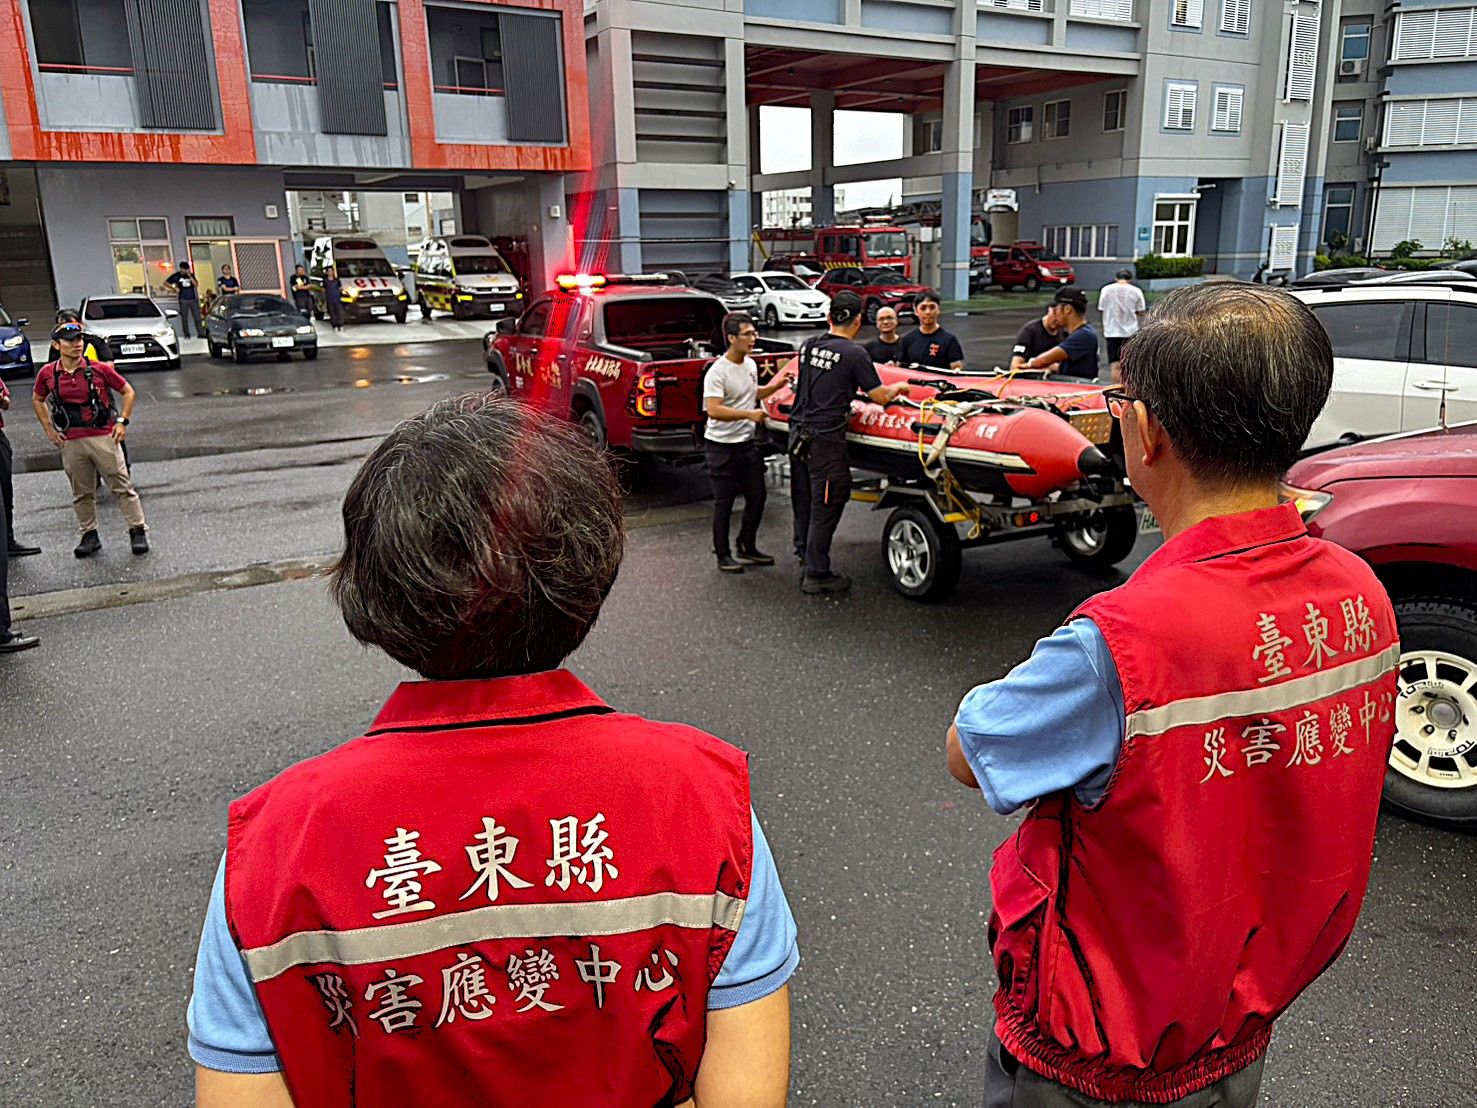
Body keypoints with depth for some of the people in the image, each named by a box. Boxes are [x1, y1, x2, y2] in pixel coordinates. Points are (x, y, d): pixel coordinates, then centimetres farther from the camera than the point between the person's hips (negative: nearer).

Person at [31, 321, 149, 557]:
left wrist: (122, 422, -4)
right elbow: (37, 400, 20)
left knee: (122, 487, 1)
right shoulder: (47, 374, 2)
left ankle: (138, 531, 8)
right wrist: (48, 429, 11)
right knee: (81, 493, 11)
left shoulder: (99, 369, -5)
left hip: (103, 436, -3)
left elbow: (128, 392, 5)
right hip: (71, 442, 3)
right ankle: (89, 535, 22)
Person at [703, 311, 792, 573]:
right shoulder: (717, 372, -18)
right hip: (721, 445, -8)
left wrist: (775, 386, 12)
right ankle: (723, 556, 13)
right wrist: (749, 414, -32)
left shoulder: (751, 365, 8)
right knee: (724, 502, 0)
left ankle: (747, 548, 28)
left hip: (747, 443, 8)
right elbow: (713, 410, -27)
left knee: (757, 496, 11)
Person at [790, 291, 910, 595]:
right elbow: (880, 397, -8)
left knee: (803, 502, 16)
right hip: (825, 439, -7)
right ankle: (816, 575, 6)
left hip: (798, 433, 7)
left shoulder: (807, 347, 9)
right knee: (825, 507, 1)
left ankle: (806, 561, 27)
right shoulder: (854, 354, -11)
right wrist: (897, 388, 13)